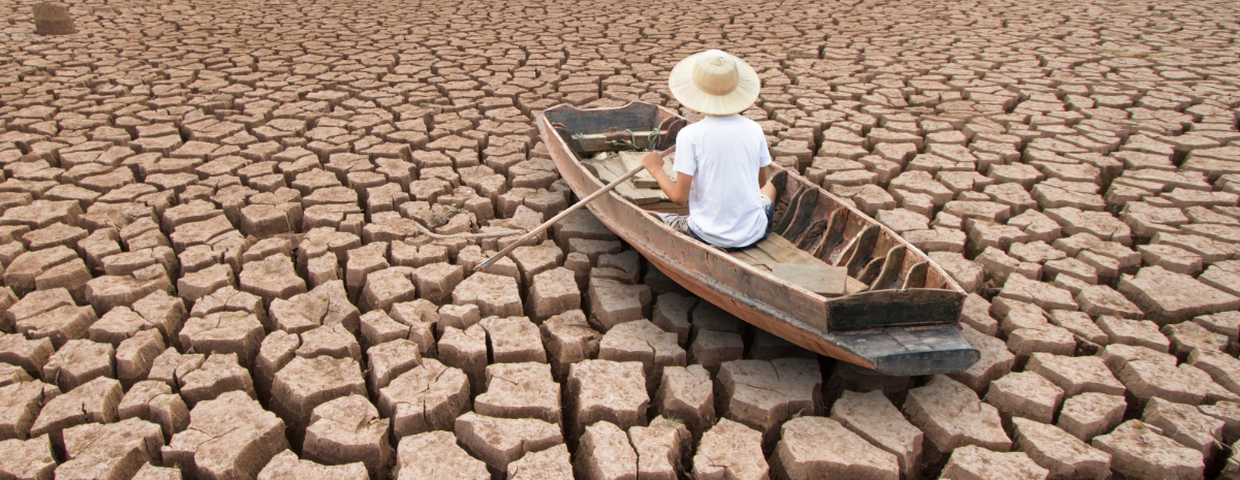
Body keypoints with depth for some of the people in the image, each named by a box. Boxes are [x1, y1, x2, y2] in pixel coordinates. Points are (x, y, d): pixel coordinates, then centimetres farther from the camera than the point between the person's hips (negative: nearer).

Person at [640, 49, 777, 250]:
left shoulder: (690, 135, -16)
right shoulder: (754, 129, -5)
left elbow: (679, 197, -14)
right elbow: (761, 182, 8)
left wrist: (656, 169, 2)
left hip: (709, 238, -3)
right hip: (754, 234, 3)